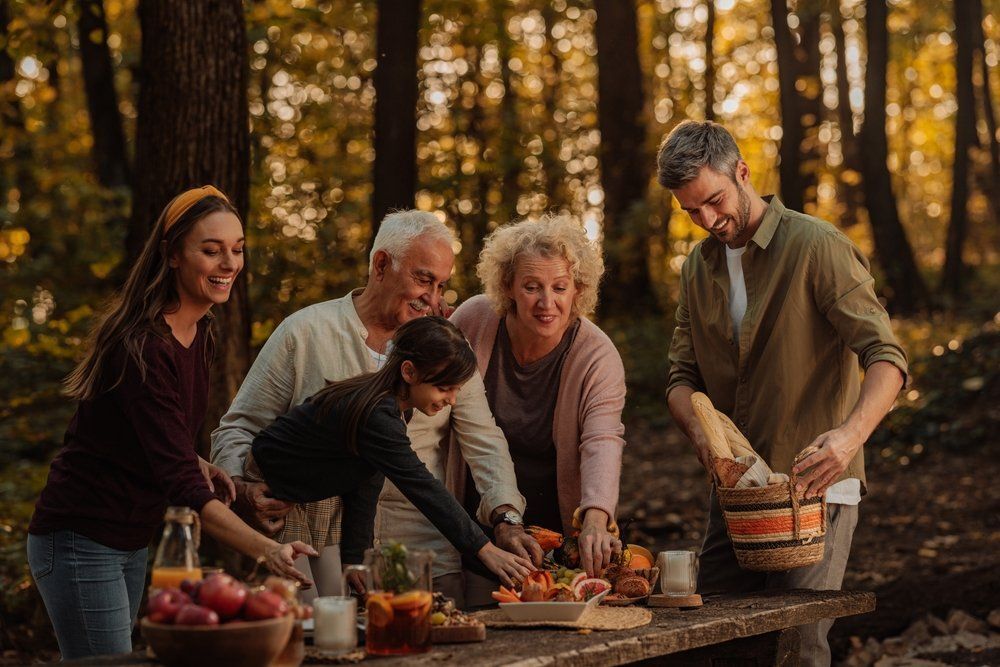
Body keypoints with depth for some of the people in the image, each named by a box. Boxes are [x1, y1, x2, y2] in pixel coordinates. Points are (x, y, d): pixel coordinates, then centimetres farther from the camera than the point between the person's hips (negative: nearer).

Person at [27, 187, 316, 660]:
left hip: (131, 542, 9)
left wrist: (198, 465, 0)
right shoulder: (142, 346, -25)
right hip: (81, 544, -9)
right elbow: (180, 485, -33)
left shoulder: (199, 334, 4)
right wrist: (267, 550, -42)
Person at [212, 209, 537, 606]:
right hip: (319, 553, -2)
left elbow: (484, 442, 6)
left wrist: (506, 518, -11)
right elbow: (239, 428, 8)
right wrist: (242, 490, -12)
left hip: (424, 551, 2)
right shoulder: (304, 332, 5)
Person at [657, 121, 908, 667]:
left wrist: (851, 433, -37)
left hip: (813, 485, -6)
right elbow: (682, 376, 10)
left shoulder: (816, 247, -11)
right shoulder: (698, 268, 11)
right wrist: (701, 431, -13)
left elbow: (885, 358, -18)